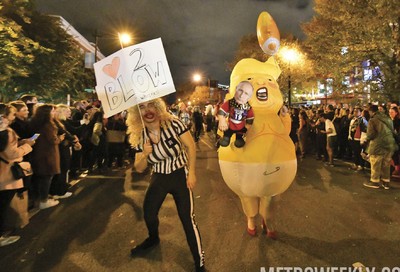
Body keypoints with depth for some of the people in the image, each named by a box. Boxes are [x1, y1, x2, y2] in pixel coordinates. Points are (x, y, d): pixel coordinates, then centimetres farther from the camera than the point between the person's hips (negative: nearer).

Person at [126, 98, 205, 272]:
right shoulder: (139, 135, -8)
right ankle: (153, 239, 52)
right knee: (148, 213, 15)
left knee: (187, 218, -8)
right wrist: (145, 154, -23)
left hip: (180, 175, -4)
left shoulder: (173, 123, -20)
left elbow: (191, 146, -12)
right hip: (158, 178, 5)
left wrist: (191, 172, -15)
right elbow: (139, 169, -2)